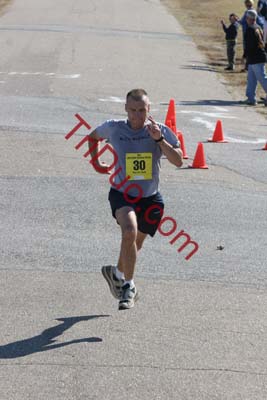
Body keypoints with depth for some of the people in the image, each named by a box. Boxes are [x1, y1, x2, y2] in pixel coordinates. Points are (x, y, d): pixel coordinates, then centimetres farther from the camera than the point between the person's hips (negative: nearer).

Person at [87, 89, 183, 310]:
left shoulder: (160, 130, -7)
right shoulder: (114, 128, -5)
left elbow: (178, 161, -17)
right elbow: (94, 136, 17)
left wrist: (159, 139, -26)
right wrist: (96, 163, 10)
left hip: (150, 198, 2)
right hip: (122, 194, -2)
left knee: (135, 243, 17)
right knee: (130, 232, -29)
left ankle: (117, 273, 49)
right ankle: (129, 286, -15)